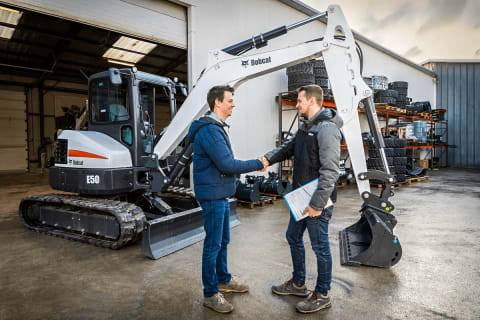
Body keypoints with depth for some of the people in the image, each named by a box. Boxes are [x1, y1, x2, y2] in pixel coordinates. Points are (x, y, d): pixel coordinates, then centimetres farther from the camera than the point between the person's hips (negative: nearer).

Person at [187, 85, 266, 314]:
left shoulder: (217, 128, 14)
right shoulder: (209, 129, -19)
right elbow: (226, 164, -23)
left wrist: (251, 166, 7)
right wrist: (257, 164, -14)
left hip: (221, 195, 10)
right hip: (212, 196, -10)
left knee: (223, 240, 20)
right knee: (213, 244, 1)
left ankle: (223, 280, 37)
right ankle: (210, 294, 16)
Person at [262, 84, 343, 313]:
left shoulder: (327, 129, -19)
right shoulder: (305, 126, 11)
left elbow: (330, 170, -24)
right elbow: (288, 148, 16)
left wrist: (318, 203, -25)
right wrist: (268, 158, -4)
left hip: (318, 200, -10)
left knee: (320, 247, 6)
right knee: (293, 237, 20)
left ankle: (322, 295, 26)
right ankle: (298, 284, 39)